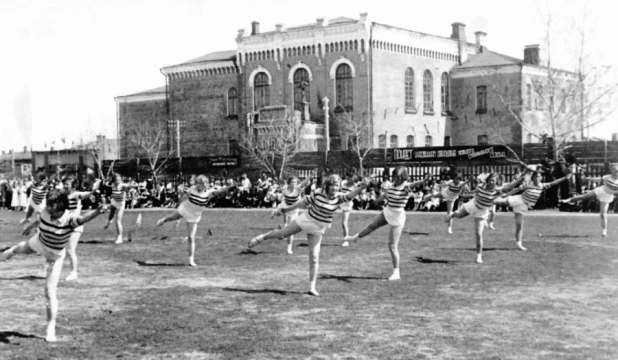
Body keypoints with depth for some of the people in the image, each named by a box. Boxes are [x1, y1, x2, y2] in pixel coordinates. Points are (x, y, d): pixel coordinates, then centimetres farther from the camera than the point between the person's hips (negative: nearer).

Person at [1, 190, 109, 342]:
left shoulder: (69, 219, -38)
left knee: (50, 291, -10)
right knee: (23, 249, 38)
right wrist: (30, 227, 22)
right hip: (38, 243, 5)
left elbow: (84, 218, -61)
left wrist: (98, 211, -82)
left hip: (55, 255, -5)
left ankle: (51, 328, 1)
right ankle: (13, 250, 78)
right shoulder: (45, 212, -25)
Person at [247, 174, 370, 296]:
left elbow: (351, 195, -36)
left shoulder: (339, 197, -17)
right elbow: (303, 203, -1)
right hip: (305, 219, 1)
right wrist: (285, 210, 8)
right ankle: (262, 237, 47)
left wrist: (361, 187, -55)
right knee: (280, 234, 14)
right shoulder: (317, 193, -15)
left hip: (318, 229, -1)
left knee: (314, 257, -4)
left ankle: (312, 287, 5)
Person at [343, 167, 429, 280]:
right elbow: (385, 194, 20)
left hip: (397, 217, -7)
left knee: (392, 246, -6)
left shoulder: (406, 187, -23)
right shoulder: (392, 185, -1)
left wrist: (423, 181, -66)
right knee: (372, 225, 29)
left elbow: (414, 184, -47)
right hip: (387, 212, 7)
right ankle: (356, 237, 58)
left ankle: (396, 273, 4)